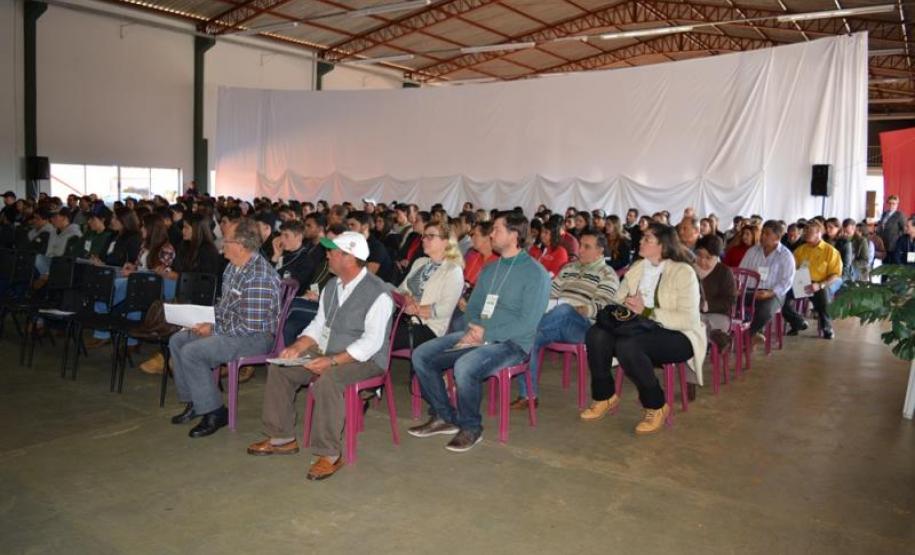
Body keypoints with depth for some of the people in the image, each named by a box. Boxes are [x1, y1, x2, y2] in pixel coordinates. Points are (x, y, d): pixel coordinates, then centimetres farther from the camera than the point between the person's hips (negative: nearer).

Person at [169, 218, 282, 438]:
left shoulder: (259, 277, -26)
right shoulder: (233, 267, 6)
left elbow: (250, 326, -26)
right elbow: (224, 304, 20)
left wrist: (214, 330, -15)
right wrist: (208, 322, 2)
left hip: (255, 337, -11)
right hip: (228, 330, 11)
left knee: (191, 352, -22)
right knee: (177, 341, 10)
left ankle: (214, 412, -7)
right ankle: (194, 403, 18)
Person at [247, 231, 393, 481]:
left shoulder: (377, 293, -18)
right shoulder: (332, 286, 9)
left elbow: (372, 341, -24)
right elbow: (319, 324, 14)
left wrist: (332, 361, -31)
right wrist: (298, 347, -4)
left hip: (365, 359, -9)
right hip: (329, 353, 9)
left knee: (326, 380, -36)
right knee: (279, 367, 1)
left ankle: (329, 454, -22)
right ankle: (282, 438, 12)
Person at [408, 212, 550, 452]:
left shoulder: (535, 273, -9)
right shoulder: (489, 269, 15)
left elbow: (527, 323, -17)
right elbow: (473, 308, 18)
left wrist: (486, 333, -18)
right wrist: (474, 329, -5)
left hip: (511, 342, -7)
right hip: (478, 336, 8)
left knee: (464, 366, -35)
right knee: (421, 354, -6)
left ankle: (471, 427, -10)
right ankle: (444, 416, 7)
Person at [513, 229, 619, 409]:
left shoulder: (607, 275, 6)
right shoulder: (568, 268, 24)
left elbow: (599, 307, -7)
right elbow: (550, 292, 21)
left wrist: (574, 311, -25)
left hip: (583, 326, -5)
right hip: (556, 323, 5)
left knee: (563, 310, -40)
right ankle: (527, 395, -20)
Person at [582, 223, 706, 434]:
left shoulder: (683, 272, -11)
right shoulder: (636, 268, 9)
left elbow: (688, 319, -19)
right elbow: (618, 301, 14)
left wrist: (646, 311, -23)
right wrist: (622, 309, -11)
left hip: (678, 336, -6)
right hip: (642, 329, 6)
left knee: (627, 345, -35)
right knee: (596, 334, -21)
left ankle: (656, 406, -12)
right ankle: (604, 396, -1)